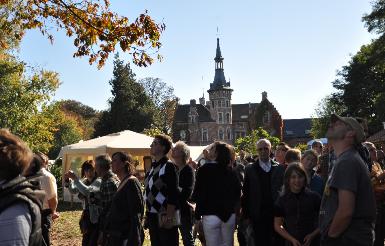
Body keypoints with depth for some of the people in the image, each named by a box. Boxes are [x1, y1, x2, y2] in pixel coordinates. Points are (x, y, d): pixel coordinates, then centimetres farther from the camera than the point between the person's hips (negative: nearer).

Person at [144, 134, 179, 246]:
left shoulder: (168, 166, -13)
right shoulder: (153, 166, 11)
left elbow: (173, 194, -18)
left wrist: (169, 217, -21)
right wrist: (147, 214, 14)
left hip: (164, 217, -8)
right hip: (152, 216, 8)